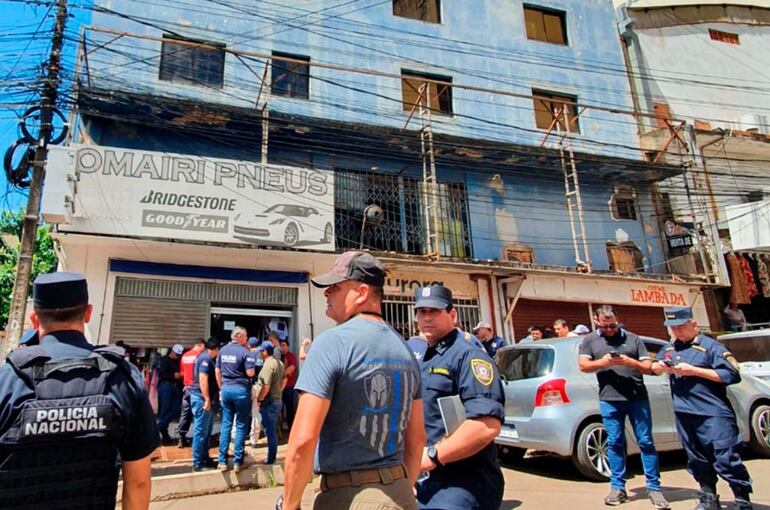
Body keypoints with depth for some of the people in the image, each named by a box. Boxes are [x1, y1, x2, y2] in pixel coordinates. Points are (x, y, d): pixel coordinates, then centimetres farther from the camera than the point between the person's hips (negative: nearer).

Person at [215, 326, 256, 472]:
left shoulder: (223, 350, 7)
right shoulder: (245, 352, -12)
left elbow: (218, 371, 12)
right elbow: (250, 373, -15)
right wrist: (253, 369, 6)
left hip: (226, 389, 5)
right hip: (241, 390, -5)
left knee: (226, 425, 11)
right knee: (241, 426, 3)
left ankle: (222, 461, 12)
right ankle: (238, 462, 7)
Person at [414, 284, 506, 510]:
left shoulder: (468, 356, -16)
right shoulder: (422, 361, 13)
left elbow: (488, 425, -28)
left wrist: (433, 455, -21)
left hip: (463, 483, -8)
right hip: (427, 481, 9)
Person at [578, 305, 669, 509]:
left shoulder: (633, 339, 10)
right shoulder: (590, 340, 10)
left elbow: (648, 367, 8)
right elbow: (583, 365, 1)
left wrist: (630, 362, -11)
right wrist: (602, 362, -16)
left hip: (637, 397, 0)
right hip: (609, 399, 0)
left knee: (646, 442, 3)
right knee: (614, 443, 5)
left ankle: (654, 488, 13)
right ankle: (617, 488, 15)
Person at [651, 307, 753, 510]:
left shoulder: (709, 346, -6)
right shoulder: (669, 349, 13)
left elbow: (732, 374, -13)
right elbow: (654, 367, 25)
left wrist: (694, 371, -16)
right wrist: (658, 366, 0)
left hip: (713, 413, -6)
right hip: (684, 414, 6)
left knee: (726, 459, -4)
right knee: (697, 460, 15)